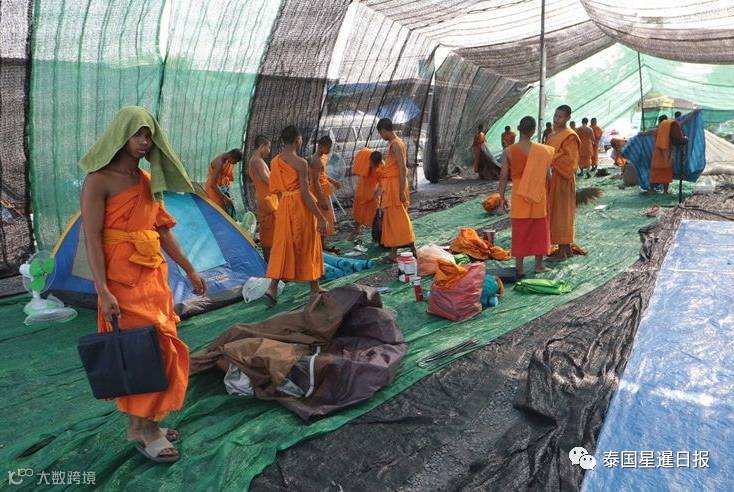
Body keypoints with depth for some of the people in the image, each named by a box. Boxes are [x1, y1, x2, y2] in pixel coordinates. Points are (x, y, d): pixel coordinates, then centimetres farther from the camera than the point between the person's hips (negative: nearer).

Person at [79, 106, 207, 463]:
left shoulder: (147, 181, 12)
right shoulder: (99, 180, -9)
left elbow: (163, 230, 17)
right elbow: (92, 239, -14)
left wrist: (190, 271, 17)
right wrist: (103, 291, -21)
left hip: (153, 275, 7)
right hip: (122, 277, -7)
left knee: (157, 346, 10)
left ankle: (140, 423, 24)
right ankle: (145, 429, 9)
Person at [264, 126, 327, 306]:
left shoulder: (274, 161, 6)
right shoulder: (301, 162, -15)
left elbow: (277, 189, 11)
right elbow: (305, 193, -18)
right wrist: (321, 217, -15)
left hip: (283, 205, 6)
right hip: (301, 206, -5)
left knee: (282, 247, 8)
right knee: (308, 247, 7)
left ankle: (272, 288, -2)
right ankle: (314, 288, 19)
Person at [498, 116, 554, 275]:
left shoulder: (509, 151, -9)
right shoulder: (541, 150, -8)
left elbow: (503, 176, -7)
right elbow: (548, 175, -3)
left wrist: (502, 197, 3)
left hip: (519, 195, 0)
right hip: (538, 195, 0)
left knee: (519, 230, 8)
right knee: (539, 230, 12)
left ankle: (519, 266, 11)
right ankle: (539, 264, 18)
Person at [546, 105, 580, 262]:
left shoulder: (569, 136, -13)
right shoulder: (553, 135, 14)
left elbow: (569, 160, -19)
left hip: (562, 180, -9)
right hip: (552, 179, 9)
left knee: (561, 213, -5)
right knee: (555, 213, 12)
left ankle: (562, 252, 2)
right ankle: (567, 249, 20)